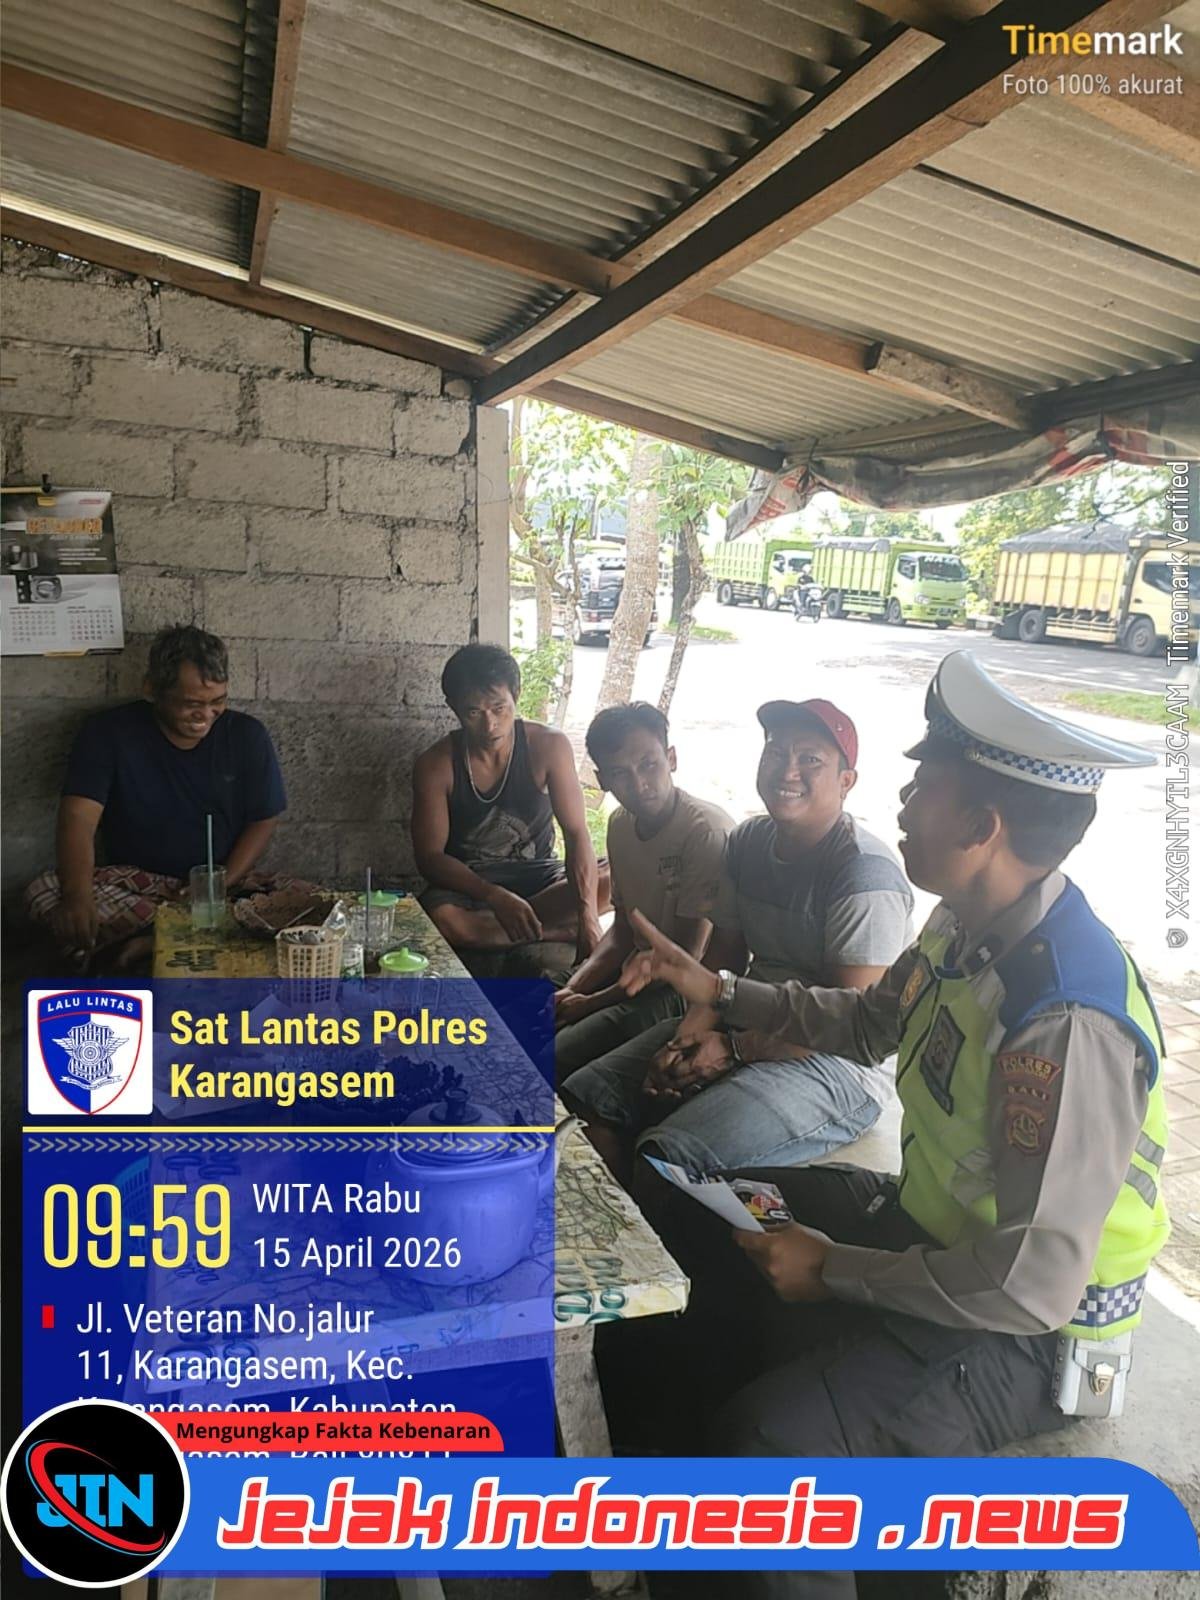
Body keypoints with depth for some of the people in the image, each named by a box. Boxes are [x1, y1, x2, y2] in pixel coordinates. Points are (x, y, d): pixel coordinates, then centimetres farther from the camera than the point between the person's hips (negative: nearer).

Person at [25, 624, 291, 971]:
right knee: (43, 892, -28)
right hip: (135, 883, 0)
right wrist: (78, 895, -39)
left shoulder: (247, 735, -4)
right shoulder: (108, 733, -9)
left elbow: (262, 821, 0)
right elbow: (79, 818, -20)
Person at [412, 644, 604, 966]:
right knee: (440, 918, -36)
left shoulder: (548, 746, -13)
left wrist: (588, 916, -35)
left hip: (537, 874, 1)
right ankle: (561, 931, -20)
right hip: (467, 882, 0)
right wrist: (495, 897, -31)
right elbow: (429, 856, -13)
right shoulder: (435, 765, -13)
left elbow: (576, 834, -18)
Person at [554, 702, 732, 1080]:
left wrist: (592, 1003, -15)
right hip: (639, 969, 8)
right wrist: (570, 990, -7)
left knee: (555, 1059, -24)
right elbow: (624, 931, 10)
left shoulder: (709, 832, -23)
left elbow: (685, 960, -19)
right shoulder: (620, 824, 4)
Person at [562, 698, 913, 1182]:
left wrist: (732, 1049, -14)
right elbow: (723, 956, 9)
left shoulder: (866, 874, -18)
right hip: (748, 1026, 8)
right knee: (586, 1097, -4)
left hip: (837, 1065, -8)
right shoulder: (748, 841, 7)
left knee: (665, 1158, -27)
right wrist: (688, 1038, -9)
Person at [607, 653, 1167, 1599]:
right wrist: (720, 992, 4)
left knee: (770, 1437, -28)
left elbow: (1031, 1284, -32)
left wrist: (832, 1269, -20)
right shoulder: (967, 928, -7)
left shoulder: (1068, 1021, -34)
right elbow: (868, 1023, 12)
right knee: (694, 1211, 15)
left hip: (1027, 1332, -9)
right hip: (929, 1223, 9)